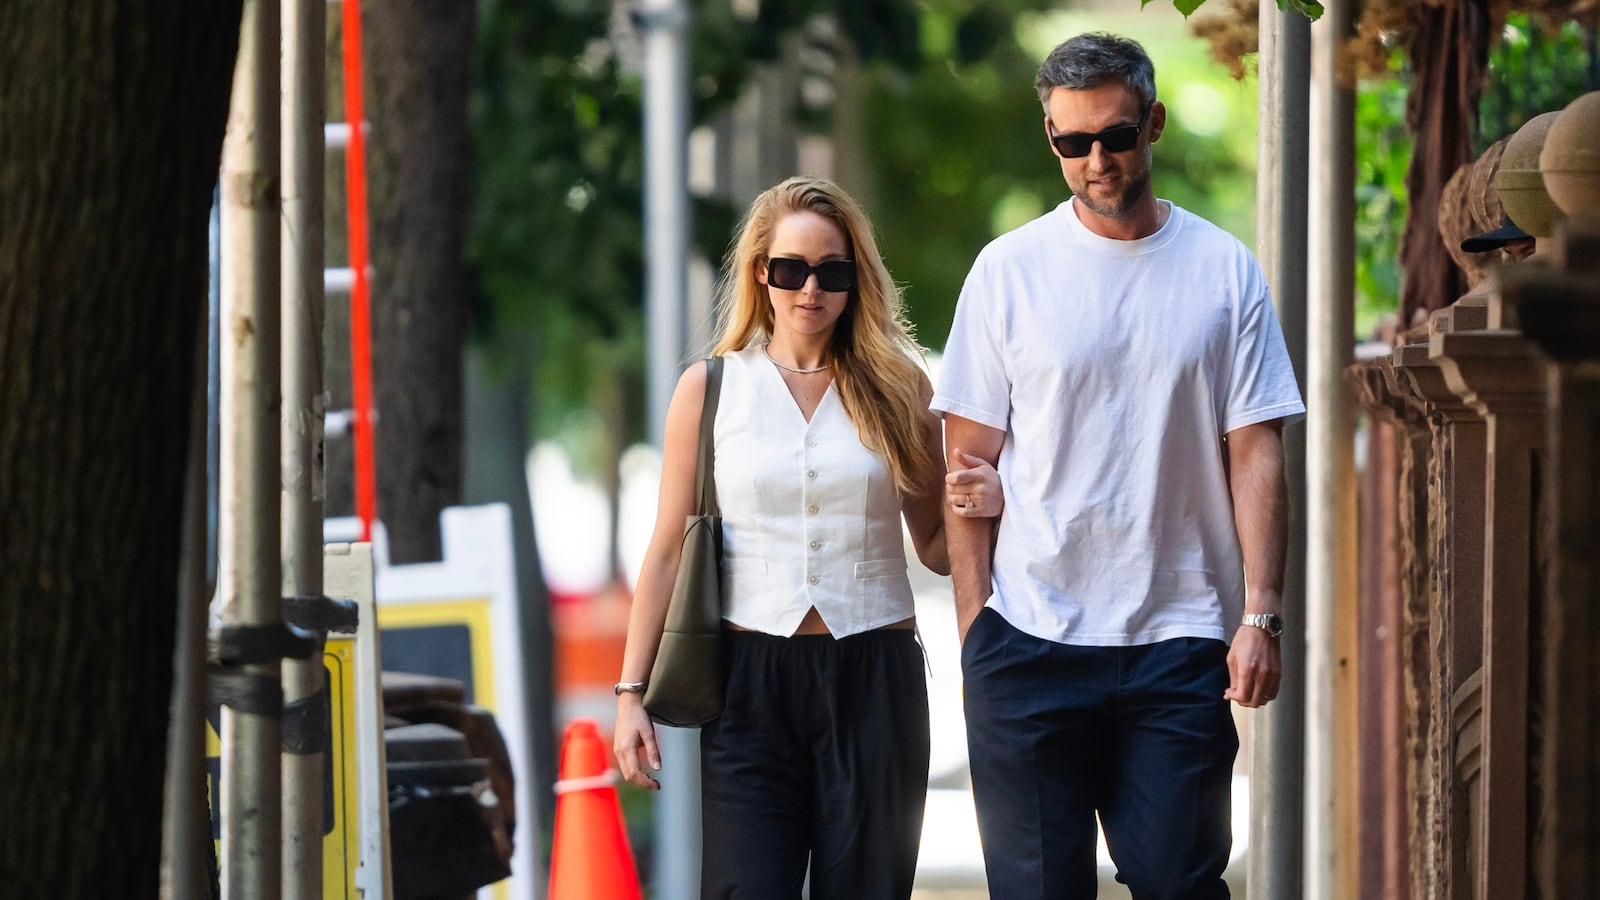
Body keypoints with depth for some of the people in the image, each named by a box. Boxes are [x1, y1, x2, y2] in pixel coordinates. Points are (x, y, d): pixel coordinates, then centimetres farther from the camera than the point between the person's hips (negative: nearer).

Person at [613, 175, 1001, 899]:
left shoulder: (898, 389, 8)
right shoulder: (709, 389, 6)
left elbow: (934, 549, 14)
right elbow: (668, 553, 7)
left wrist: (975, 510, -9)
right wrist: (632, 691, 1)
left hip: (875, 680, 1)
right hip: (750, 683, -1)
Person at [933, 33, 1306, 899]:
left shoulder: (1224, 270, 4)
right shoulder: (1008, 270, 3)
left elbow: (1255, 453, 4)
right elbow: (970, 459, 4)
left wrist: (1260, 614, -4)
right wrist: (972, 623, -2)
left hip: (1181, 641, 0)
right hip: (1028, 640, 0)